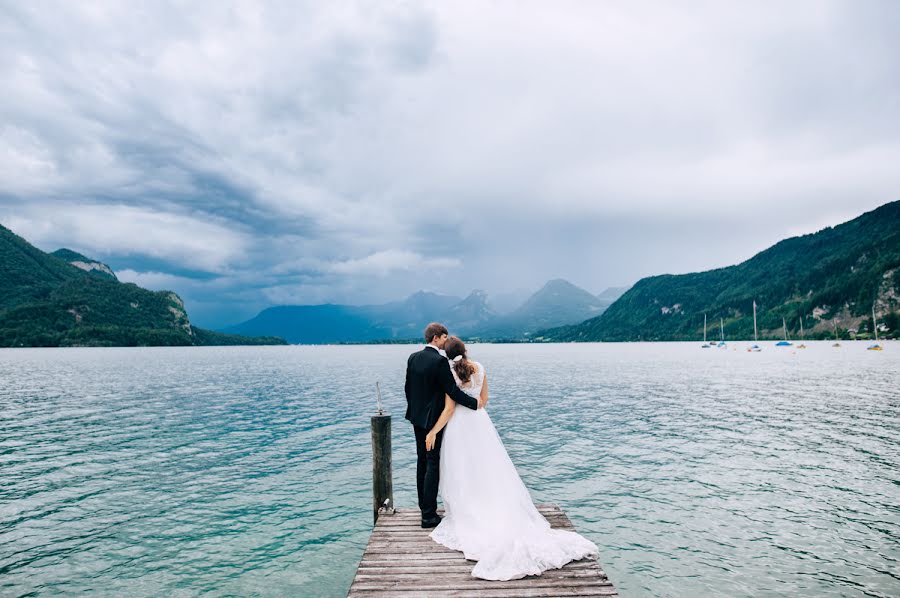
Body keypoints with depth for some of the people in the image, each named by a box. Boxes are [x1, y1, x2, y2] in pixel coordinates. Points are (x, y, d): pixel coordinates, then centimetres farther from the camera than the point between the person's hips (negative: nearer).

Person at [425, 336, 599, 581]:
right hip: (480, 422, 5)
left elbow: (449, 409, -15)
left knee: (462, 475, 7)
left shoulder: (450, 373, -15)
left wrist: (433, 432, -9)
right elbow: (484, 399, 10)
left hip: (458, 426, -5)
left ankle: (466, 520, 17)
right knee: (490, 472, 11)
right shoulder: (479, 368, 0)